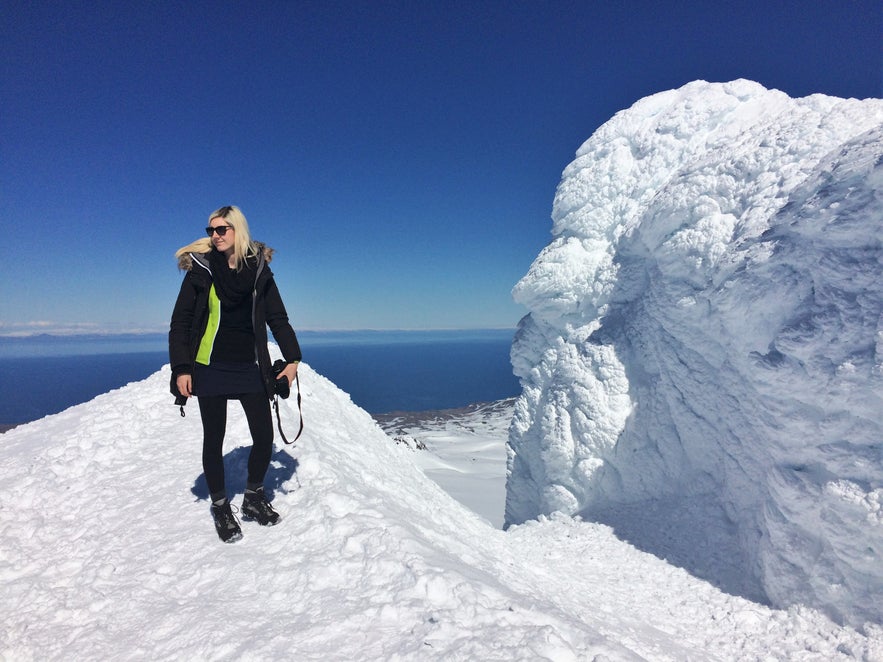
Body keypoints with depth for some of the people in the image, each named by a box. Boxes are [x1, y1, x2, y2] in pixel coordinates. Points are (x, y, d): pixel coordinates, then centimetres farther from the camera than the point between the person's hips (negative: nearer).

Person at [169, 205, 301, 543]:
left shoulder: (259, 270, 3)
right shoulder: (200, 269, -1)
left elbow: (278, 318, 5)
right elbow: (180, 323, 0)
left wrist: (292, 357, -6)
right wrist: (181, 369, -8)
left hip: (249, 368, 2)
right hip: (210, 367, -1)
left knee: (264, 437, 1)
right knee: (214, 440, 7)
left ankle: (253, 498, 25)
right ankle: (220, 506, 26)